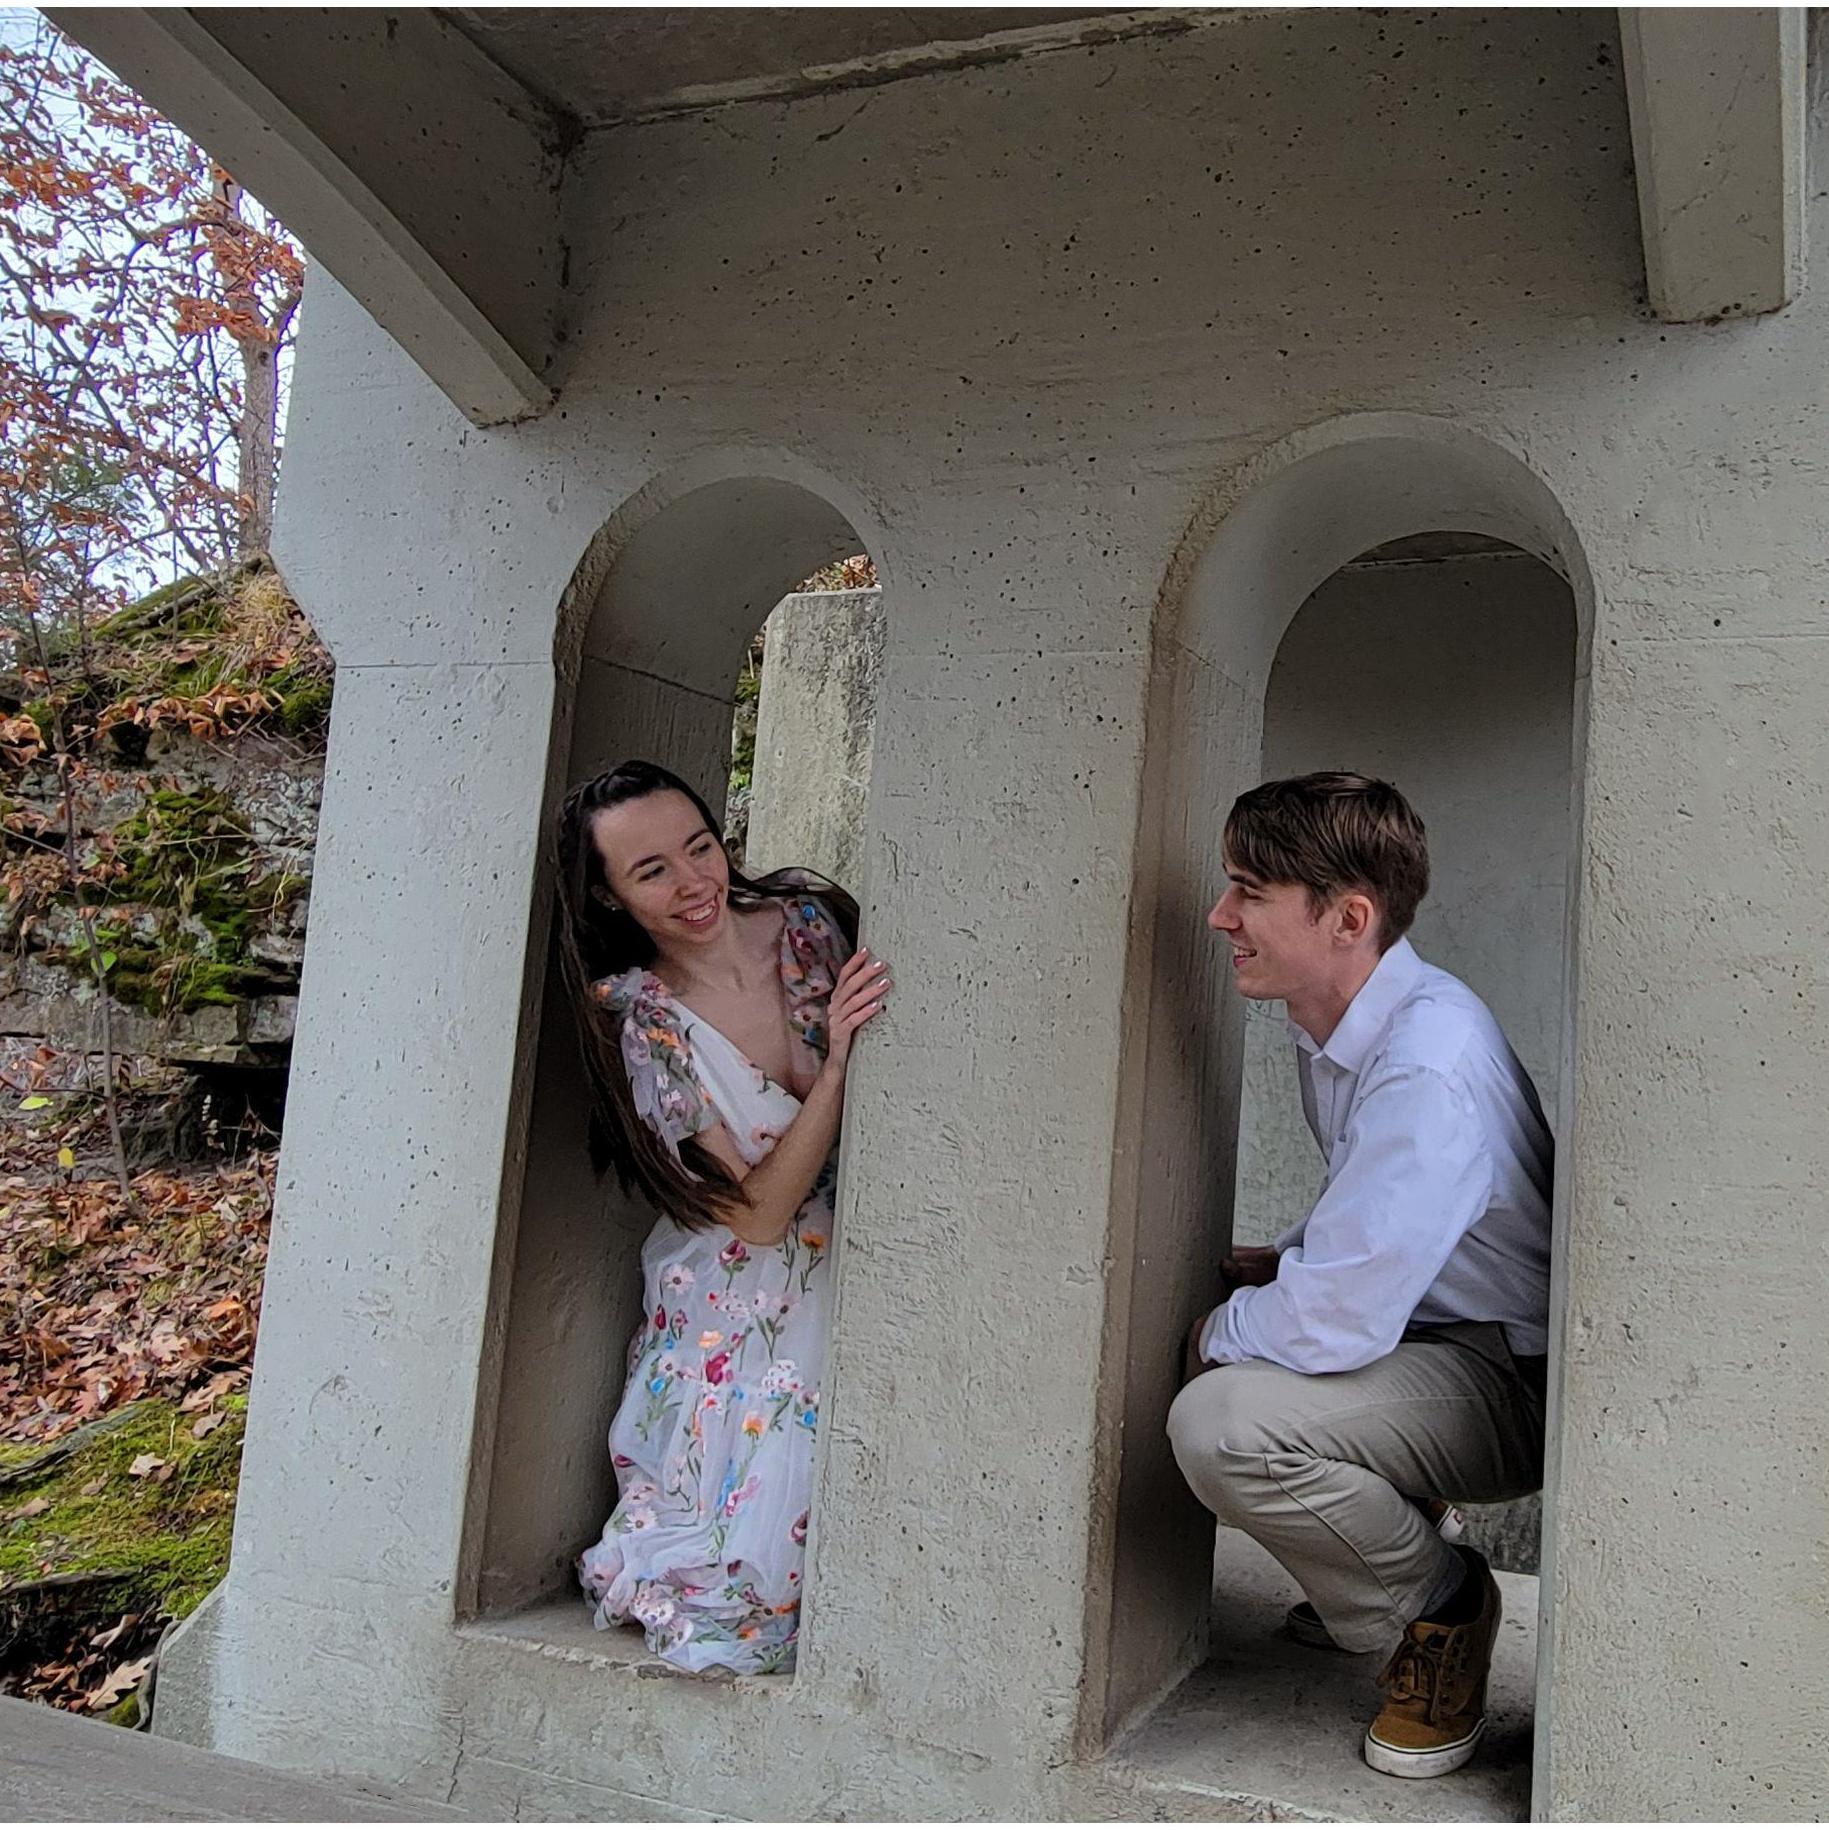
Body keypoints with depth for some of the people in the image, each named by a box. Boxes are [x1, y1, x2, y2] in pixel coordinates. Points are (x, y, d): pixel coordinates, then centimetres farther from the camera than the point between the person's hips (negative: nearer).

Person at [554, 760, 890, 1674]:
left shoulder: (811, 922, -6)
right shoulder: (635, 1015, -12)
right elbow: (758, 1213, -18)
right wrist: (837, 1064, -28)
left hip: (863, 1256, 2)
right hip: (736, 1303, -1)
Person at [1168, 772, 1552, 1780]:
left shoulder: (1430, 1066, -29)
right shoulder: (1329, 1025, 2)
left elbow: (1338, 1321, -31)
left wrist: (1219, 1333, -12)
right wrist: (1284, 1261, 2)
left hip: (1512, 1383, -10)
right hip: (1426, 1331, 10)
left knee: (1221, 1421, -28)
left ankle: (1434, 1606, 1)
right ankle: (1371, 1567, 25)